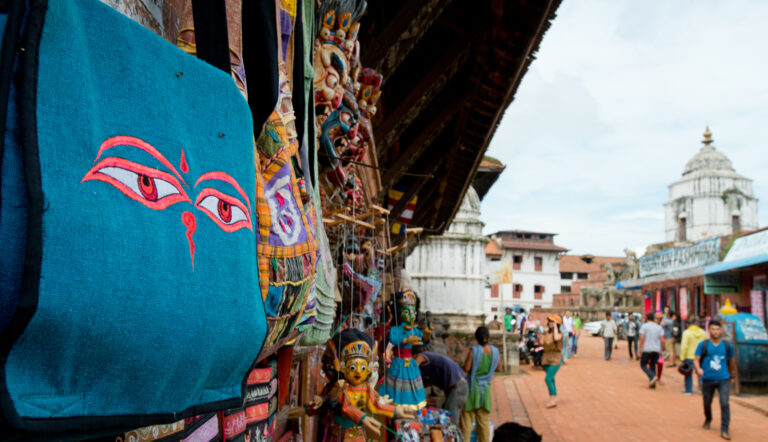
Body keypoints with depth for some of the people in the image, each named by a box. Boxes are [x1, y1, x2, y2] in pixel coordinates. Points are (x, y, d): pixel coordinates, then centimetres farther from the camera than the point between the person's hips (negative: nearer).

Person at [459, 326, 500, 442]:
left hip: (472, 387, -4)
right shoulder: (495, 351, -4)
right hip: (486, 389, 4)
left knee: (466, 419, 5)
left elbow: (466, 368, -15)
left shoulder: (474, 350, -17)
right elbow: (497, 368, 9)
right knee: (484, 421, 13)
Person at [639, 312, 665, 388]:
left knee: (643, 365, 8)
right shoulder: (659, 327, 10)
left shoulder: (644, 326, -1)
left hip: (647, 349, -4)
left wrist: (640, 348, -7)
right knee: (652, 365, 14)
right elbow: (662, 339, 4)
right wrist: (661, 350, 10)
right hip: (657, 350, 4)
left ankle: (652, 377, -15)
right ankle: (652, 384, 6)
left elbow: (642, 338, -11)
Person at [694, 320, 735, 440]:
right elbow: (696, 359, -4)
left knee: (724, 403, -14)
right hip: (707, 379, 0)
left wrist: (731, 376, 27)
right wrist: (698, 369, -24)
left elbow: (730, 362, 18)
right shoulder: (703, 345, -2)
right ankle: (708, 420, 44)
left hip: (723, 379, 0)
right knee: (707, 403, 14)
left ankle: (724, 430, -7)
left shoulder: (727, 345, 3)